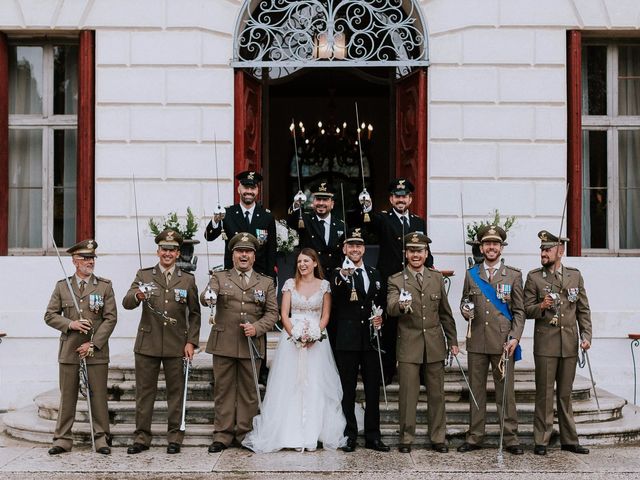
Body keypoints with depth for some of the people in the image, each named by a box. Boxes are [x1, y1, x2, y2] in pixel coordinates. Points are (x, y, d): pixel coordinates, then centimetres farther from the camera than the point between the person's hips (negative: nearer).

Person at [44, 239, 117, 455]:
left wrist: (93, 344, -9)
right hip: (69, 350, 1)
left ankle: (102, 439, 9)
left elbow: (111, 318, -2)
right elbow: (50, 315, 8)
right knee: (67, 395, 5)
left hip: (96, 350, -1)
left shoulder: (105, 286, 4)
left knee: (99, 395, 1)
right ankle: (63, 439, 12)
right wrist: (70, 324, -10)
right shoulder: (62, 286, 9)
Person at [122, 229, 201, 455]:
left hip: (176, 347, 0)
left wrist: (191, 342, 0)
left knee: (176, 392, 5)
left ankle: (175, 438, 13)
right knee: (144, 392, 4)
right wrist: (137, 296, -30)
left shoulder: (187, 280, 8)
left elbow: (194, 314, 10)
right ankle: (142, 438, 13)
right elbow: (126, 303, -7)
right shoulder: (143, 275, 6)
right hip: (147, 344, 0)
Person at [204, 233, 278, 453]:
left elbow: (272, 312, 6)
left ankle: (245, 434, 16)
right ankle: (222, 435, 11)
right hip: (224, 344, -1)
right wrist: (208, 296, -34)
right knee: (223, 390, 3)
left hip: (252, 345, 1)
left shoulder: (266, 283, 12)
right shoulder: (220, 277, 8)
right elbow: (205, 298, -10)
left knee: (248, 391, 6)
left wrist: (257, 327, -12)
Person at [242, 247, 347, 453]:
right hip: (292, 339, 0)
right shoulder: (290, 284, 6)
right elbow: (284, 314, 1)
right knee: (290, 386, -2)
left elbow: (326, 315, 3)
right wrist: (295, 334, -12)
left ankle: (313, 434, 5)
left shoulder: (324, 285, 5)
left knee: (315, 386, -2)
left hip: (316, 341, 0)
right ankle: (293, 434, 4)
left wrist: (315, 335, -12)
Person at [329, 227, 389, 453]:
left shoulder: (374, 274, 14)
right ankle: (349, 436, 11)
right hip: (346, 341, -4)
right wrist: (343, 277, -37)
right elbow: (334, 303, -22)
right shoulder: (338, 275, -3)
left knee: (373, 389, 7)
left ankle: (373, 436, 15)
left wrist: (380, 318, 1)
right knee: (348, 390, 3)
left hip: (371, 340, 4)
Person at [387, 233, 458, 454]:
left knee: (436, 394, 8)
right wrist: (400, 305, -41)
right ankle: (406, 438, 12)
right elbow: (390, 308, -18)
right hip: (408, 346, -3)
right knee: (407, 395, 0)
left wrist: (452, 340, 15)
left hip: (435, 345, 3)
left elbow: (445, 312, 16)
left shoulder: (437, 278, 10)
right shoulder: (396, 280, -1)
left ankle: (438, 438, 18)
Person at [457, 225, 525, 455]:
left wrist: (515, 337, -7)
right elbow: (465, 303, 20)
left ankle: (510, 439, 8)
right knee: (476, 390, 6)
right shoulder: (471, 275, 11)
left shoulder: (513, 275, 6)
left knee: (506, 391, 0)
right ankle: (474, 437, 14)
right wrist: (465, 311, -4)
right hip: (476, 341, 2)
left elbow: (519, 311, 4)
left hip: (502, 342, -2)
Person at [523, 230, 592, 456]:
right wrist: (540, 307, -19)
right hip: (545, 344, -2)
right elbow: (526, 310, 1)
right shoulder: (534, 277, 1)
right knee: (544, 393, 0)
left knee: (566, 393, 10)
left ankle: (569, 440, 17)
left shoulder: (575, 275, 8)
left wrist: (586, 335, 1)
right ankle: (541, 441, 7)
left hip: (570, 344, 3)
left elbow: (583, 309, 11)